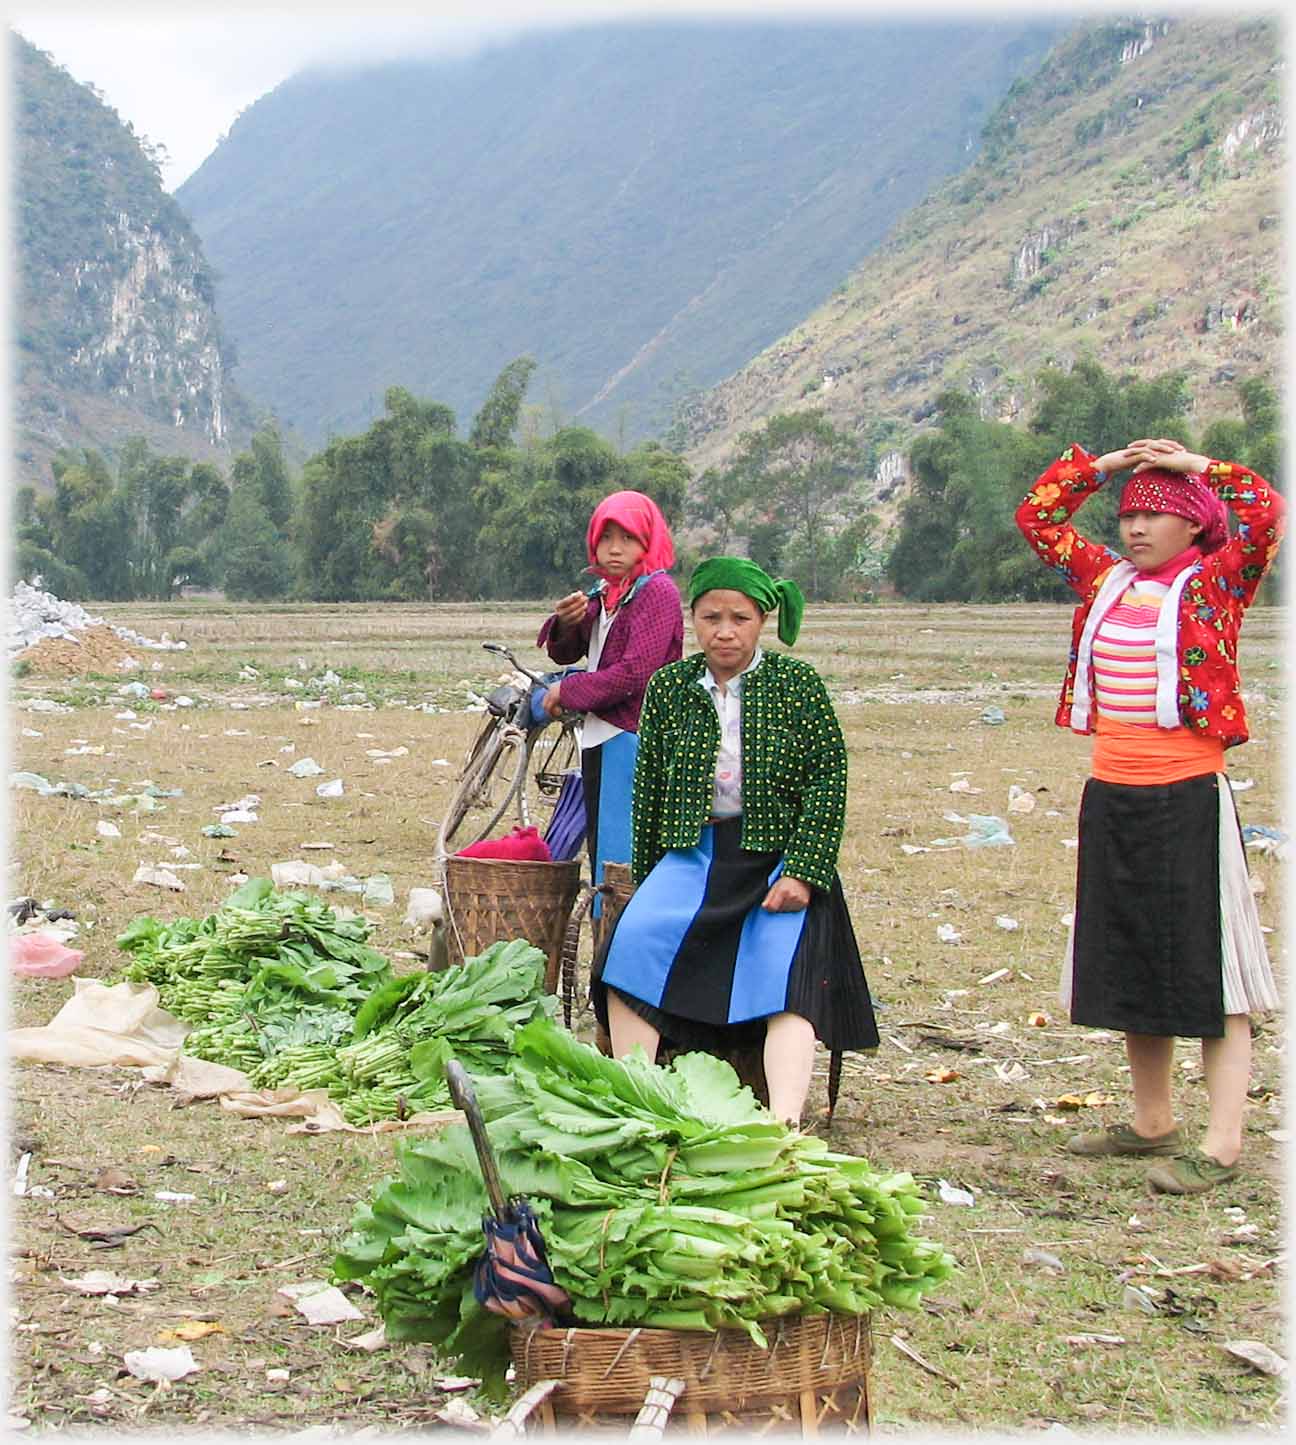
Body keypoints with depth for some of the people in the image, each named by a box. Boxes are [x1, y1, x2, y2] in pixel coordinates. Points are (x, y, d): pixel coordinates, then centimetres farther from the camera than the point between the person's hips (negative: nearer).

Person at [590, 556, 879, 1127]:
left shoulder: (797, 683, 0)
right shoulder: (668, 686, 8)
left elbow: (829, 778, -4)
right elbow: (648, 787, 13)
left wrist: (801, 873, -13)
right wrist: (645, 880, 11)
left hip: (777, 854, -2)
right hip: (695, 850, 2)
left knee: (784, 963, -26)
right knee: (635, 938, -24)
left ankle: (784, 1125, -38)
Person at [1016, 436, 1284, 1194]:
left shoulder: (1216, 584, -4)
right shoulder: (1105, 579, 10)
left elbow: (1267, 515, -19)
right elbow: (1037, 515, 18)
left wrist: (1198, 465, -7)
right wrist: (1099, 466, 9)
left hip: (1188, 797, -7)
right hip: (1111, 797, 7)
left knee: (1205, 963, -6)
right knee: (1129, 963, 13)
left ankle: (1222, 1144, -6)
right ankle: (1154, 1123, 25)